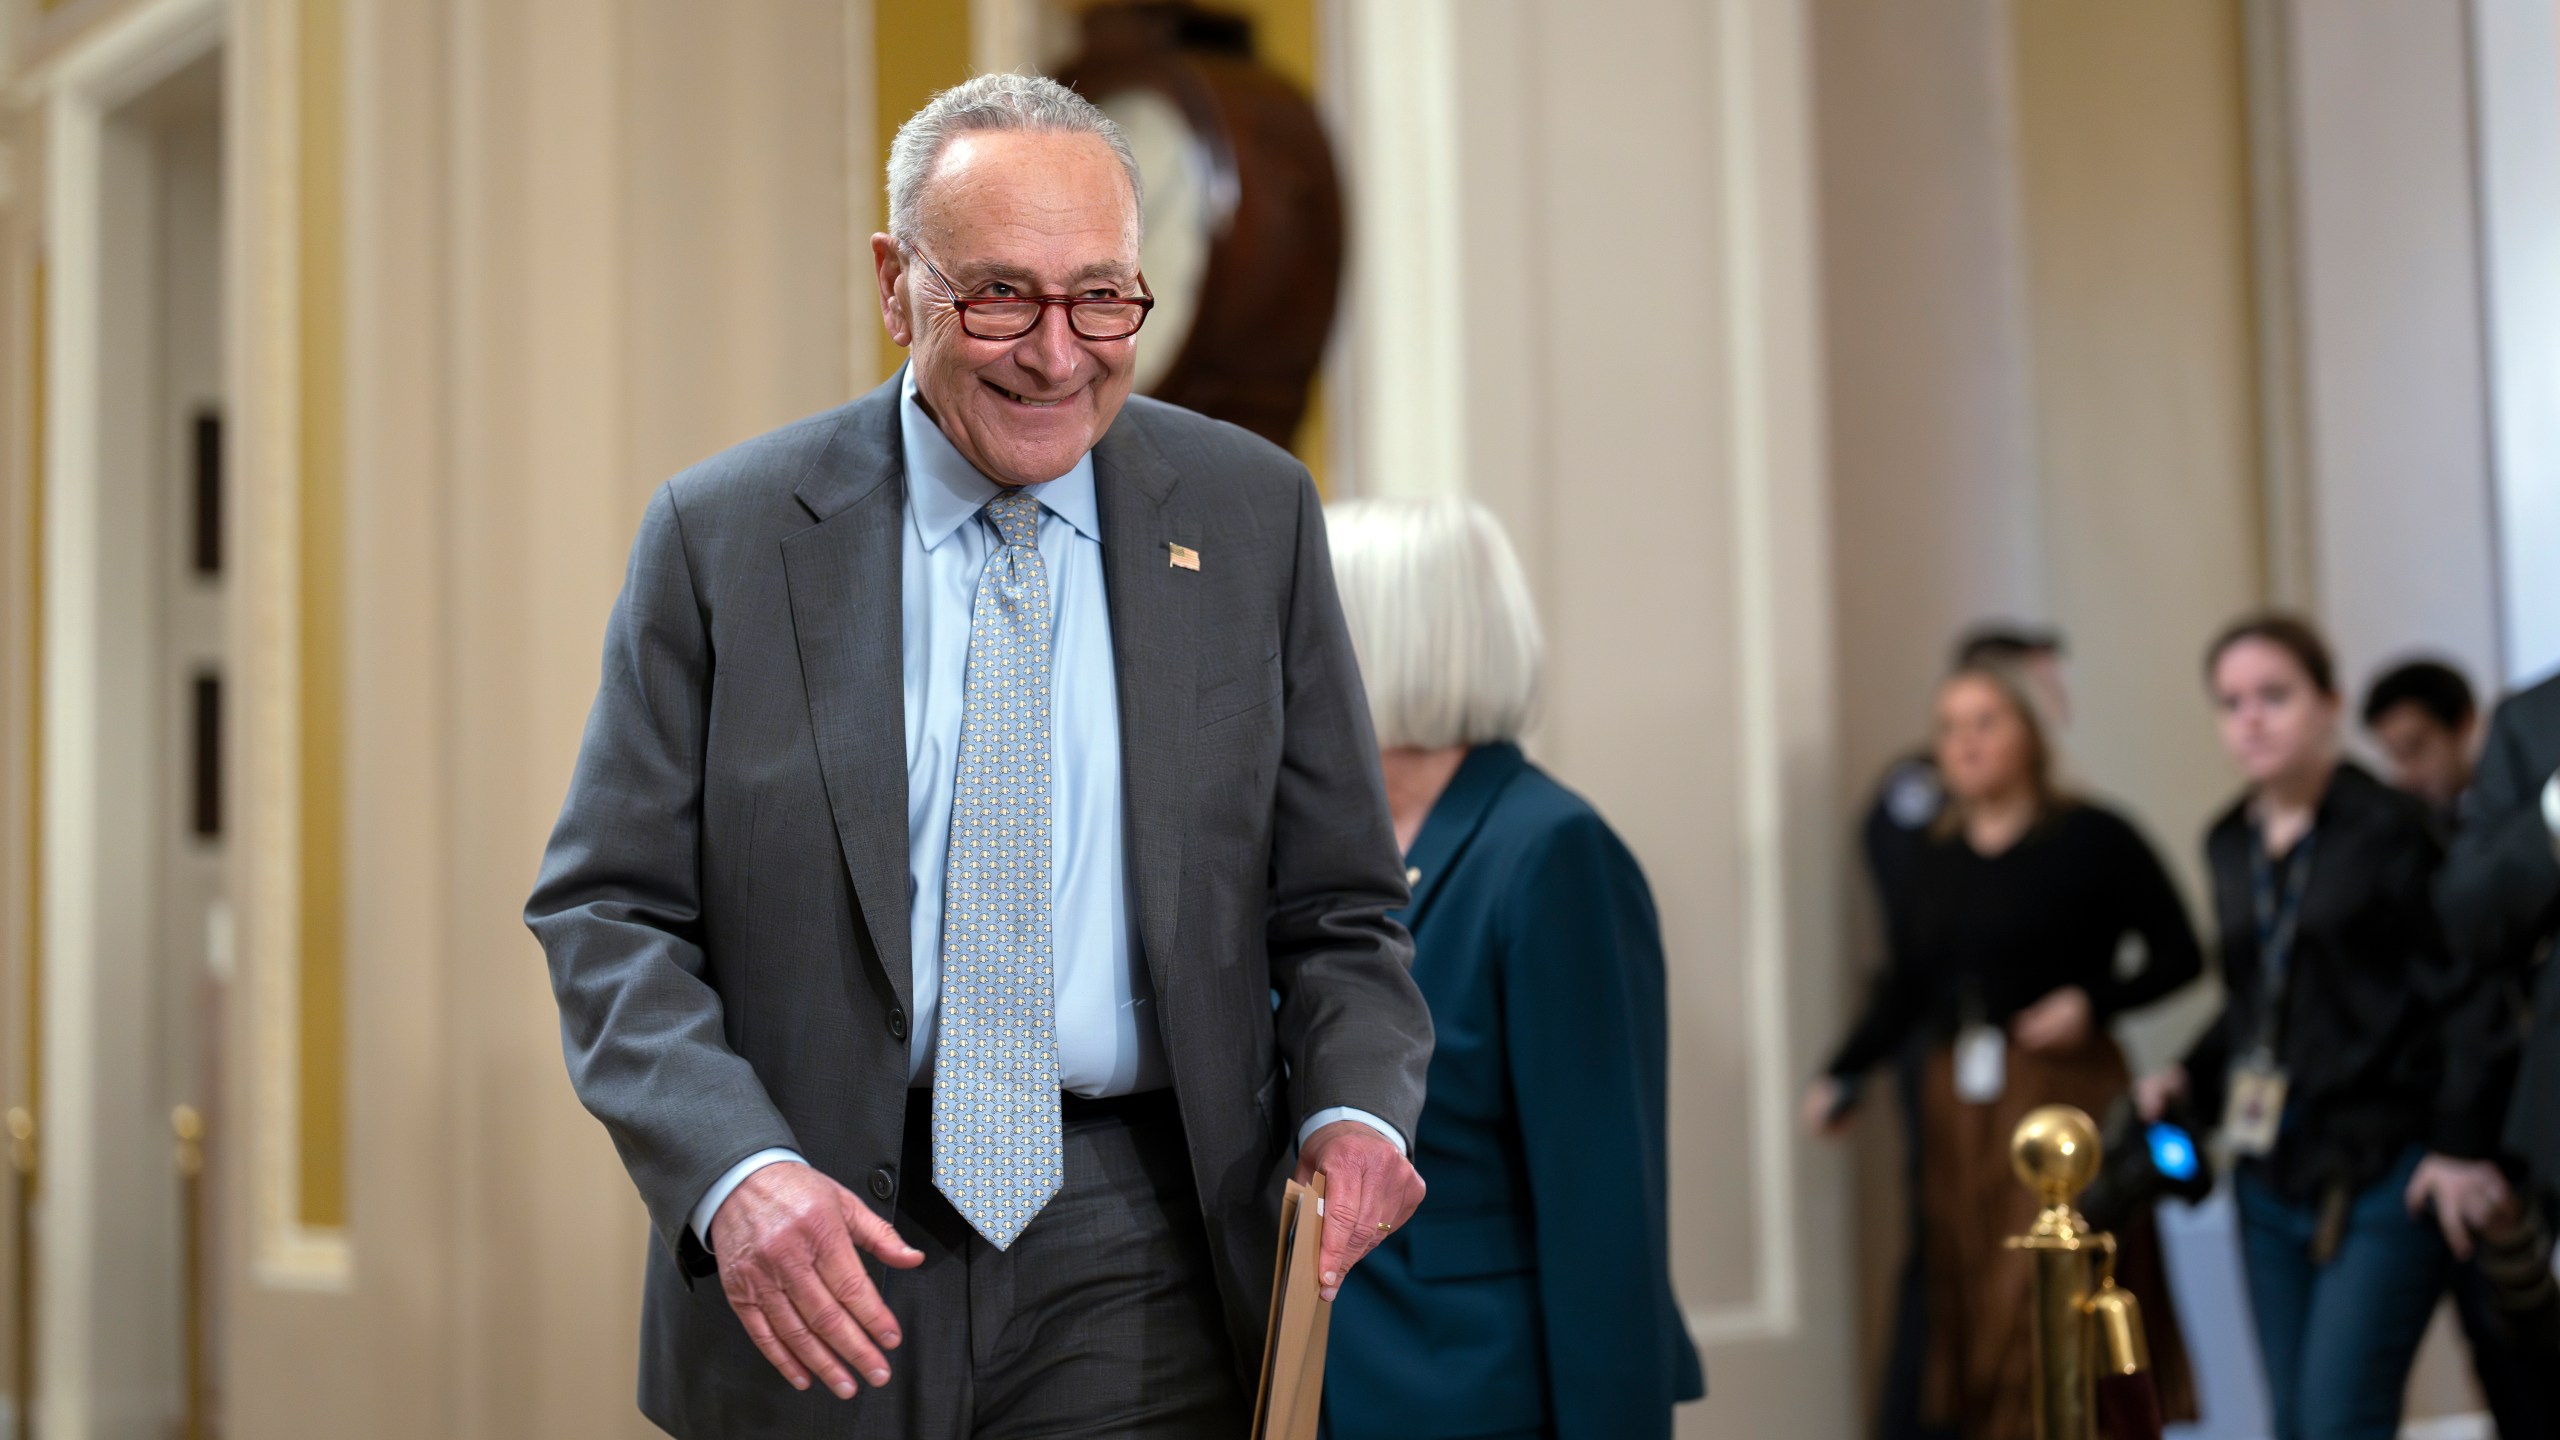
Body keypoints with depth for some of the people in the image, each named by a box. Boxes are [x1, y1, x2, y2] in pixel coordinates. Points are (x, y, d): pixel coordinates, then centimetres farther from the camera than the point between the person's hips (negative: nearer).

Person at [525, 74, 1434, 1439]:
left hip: (1136, 1278, 1)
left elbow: (1335, 903, 8)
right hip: (818, 1278, 0)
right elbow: (610, 910, -2)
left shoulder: (1252, 516, 3)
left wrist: (1355, 1108, -12)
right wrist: (733, 1170, -18)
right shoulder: (721, 534, -1)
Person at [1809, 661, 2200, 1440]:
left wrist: (2094, 1002, -15)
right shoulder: (1938, 857, 12)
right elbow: (1905, 989, 10)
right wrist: (1840, 1076, 0)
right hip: (1958, 1110, 5)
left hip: (2064, 1101, -5)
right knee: (1970, 1311, 5)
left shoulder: (2091, 837, -3)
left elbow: (2179, 956, -1)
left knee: (2047, 1311, -9)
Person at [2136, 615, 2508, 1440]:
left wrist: (2460, 1145, -14)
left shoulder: (2391, 830, -8)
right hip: (2271, 1180, 7)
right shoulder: (2230, 845, 12)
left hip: (2382, 1175, -7)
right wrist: (2192, 1077, 7)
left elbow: (2460, 993, -9)